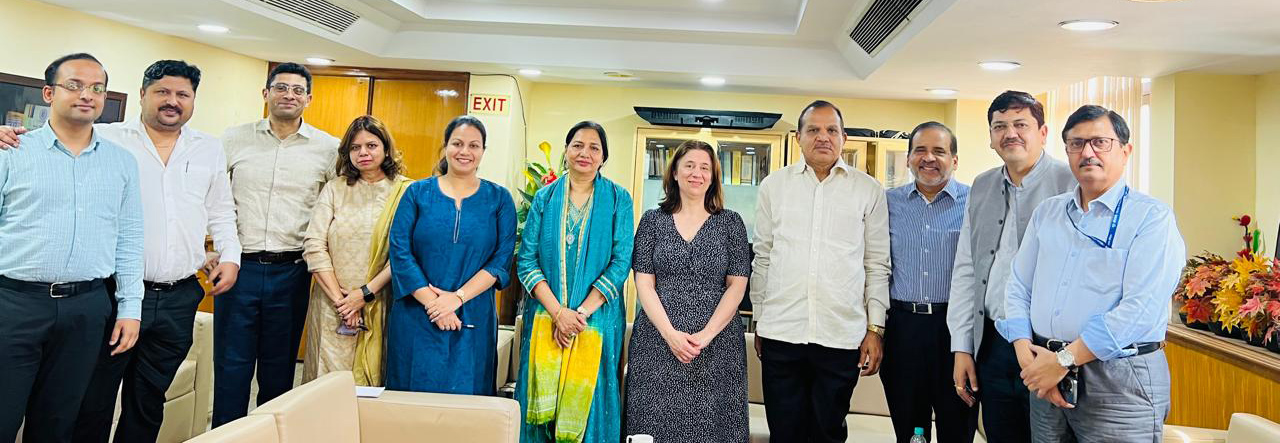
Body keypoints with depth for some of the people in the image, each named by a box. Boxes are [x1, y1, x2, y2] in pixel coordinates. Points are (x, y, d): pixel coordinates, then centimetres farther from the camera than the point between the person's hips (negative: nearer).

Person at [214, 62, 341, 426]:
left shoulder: (328, 148, 2)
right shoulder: (234, 139, 4)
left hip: (291, 271, 0)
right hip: (238, 266, 0)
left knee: (279, 369, 11)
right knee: (230, 365, 5)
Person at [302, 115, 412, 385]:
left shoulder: (406, 192, 0)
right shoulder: (334, 189, 8)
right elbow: (313, 246, 1)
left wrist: (365, 293, -12)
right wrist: (339, 298, -8)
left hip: (379, 307, -2)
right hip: (332, 306, 2)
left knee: (373, 381, 3)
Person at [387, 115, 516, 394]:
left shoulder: (499, 199, 4)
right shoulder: (418, 193, 4)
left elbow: (502, 259, -4)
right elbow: (399, 251, -3)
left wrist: (458, 297, -14)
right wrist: (432, 302, -13)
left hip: (472, 321, 0)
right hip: (416, 318, 0)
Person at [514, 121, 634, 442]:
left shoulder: (618, 199, 0)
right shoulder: (545, 197, 5)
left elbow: (621, 262, -7)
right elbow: (526, 259, -1)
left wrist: (581, 313, -14)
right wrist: (558, 312, -13)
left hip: (597, 320, -1)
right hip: (546, 317, 2)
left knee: (588, 401, 4)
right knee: (541, 403, 6)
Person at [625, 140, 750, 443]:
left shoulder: (730, 223, 5)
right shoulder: (653, 221, 6)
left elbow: (737, 285, 0)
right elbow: (644, 283, 1)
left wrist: (707, 334, -12)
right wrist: (670, 333, -11)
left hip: (716, 346, 0)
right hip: (658, 341, 0)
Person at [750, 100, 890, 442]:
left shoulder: (868, 190, 4)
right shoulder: (774, 186, 7)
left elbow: (877, 265, 6)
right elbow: (763, 259, 11)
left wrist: (875, 328, 2)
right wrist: (759, 321, 11)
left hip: (842, 336, -1)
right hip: (780, 333, 1)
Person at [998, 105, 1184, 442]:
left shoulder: (1152, 218, -6)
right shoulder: (1046, 212, 11)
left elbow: (1142, 308, -18)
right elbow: (1019, 286, 8)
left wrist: (1064, 360, -19)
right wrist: (1025, 351, -8)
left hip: (1119, 380, -5)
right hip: (1046, 378, 5)